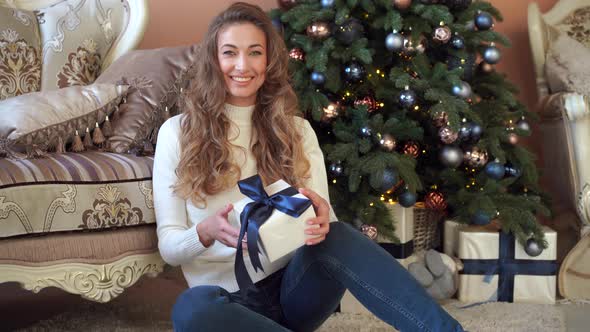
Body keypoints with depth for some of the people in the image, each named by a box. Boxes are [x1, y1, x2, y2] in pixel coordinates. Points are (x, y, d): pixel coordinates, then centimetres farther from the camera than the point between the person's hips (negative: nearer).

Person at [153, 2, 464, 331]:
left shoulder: (297, 130, 9)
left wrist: (320, 217, -25)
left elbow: (324, 223, 1)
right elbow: (169, 247, 0)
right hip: (230, 299, -1)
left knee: (334, 238, -33)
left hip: (295, 287, 1)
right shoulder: (178, 132, 2)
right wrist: (205, 233, -23)